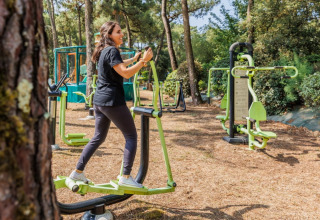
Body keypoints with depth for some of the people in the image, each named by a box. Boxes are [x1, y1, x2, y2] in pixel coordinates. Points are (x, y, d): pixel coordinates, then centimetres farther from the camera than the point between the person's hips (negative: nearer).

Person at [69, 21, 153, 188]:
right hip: (112, 101, -10)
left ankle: (78, 171, 22)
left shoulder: (104, 51, 17)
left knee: (98, 137, 19)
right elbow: (126, 73, -23)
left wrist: (133, 59, 34)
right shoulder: (112, 51, -13)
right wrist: (143, 61, -21)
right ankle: (126, 177, -1)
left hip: (99, 101, 10)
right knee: (131, 136, 0)